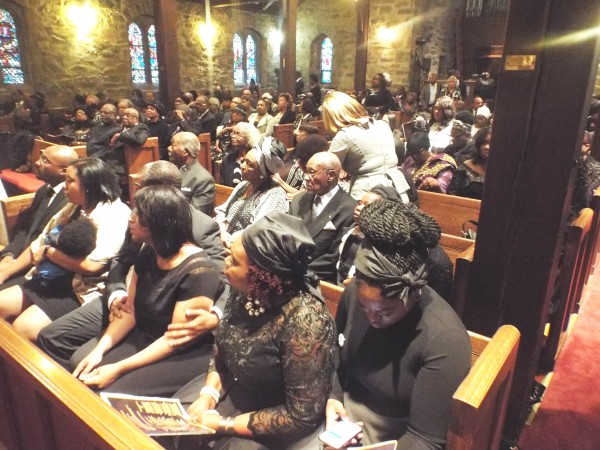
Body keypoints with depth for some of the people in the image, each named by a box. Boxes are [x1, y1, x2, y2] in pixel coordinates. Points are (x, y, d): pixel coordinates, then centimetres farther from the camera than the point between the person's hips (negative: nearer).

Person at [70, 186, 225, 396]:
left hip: (184, 354, -7)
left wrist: (118, 369, -21)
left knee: (112, 392, -20)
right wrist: (99, 349, -8)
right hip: (143, 336, 7)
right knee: (79, 362, -4)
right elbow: (130, 310, 5)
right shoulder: (148, 254, 0)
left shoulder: (197, 272, -25)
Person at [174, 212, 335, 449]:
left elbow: (302, 415, -23)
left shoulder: (304, 321, -31)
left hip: (271, 429, -5)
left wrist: (224, 425, -18)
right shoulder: (246, 291, -12)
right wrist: (208, 395, -9)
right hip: (230, 390, 6)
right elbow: (221, 348, 6)